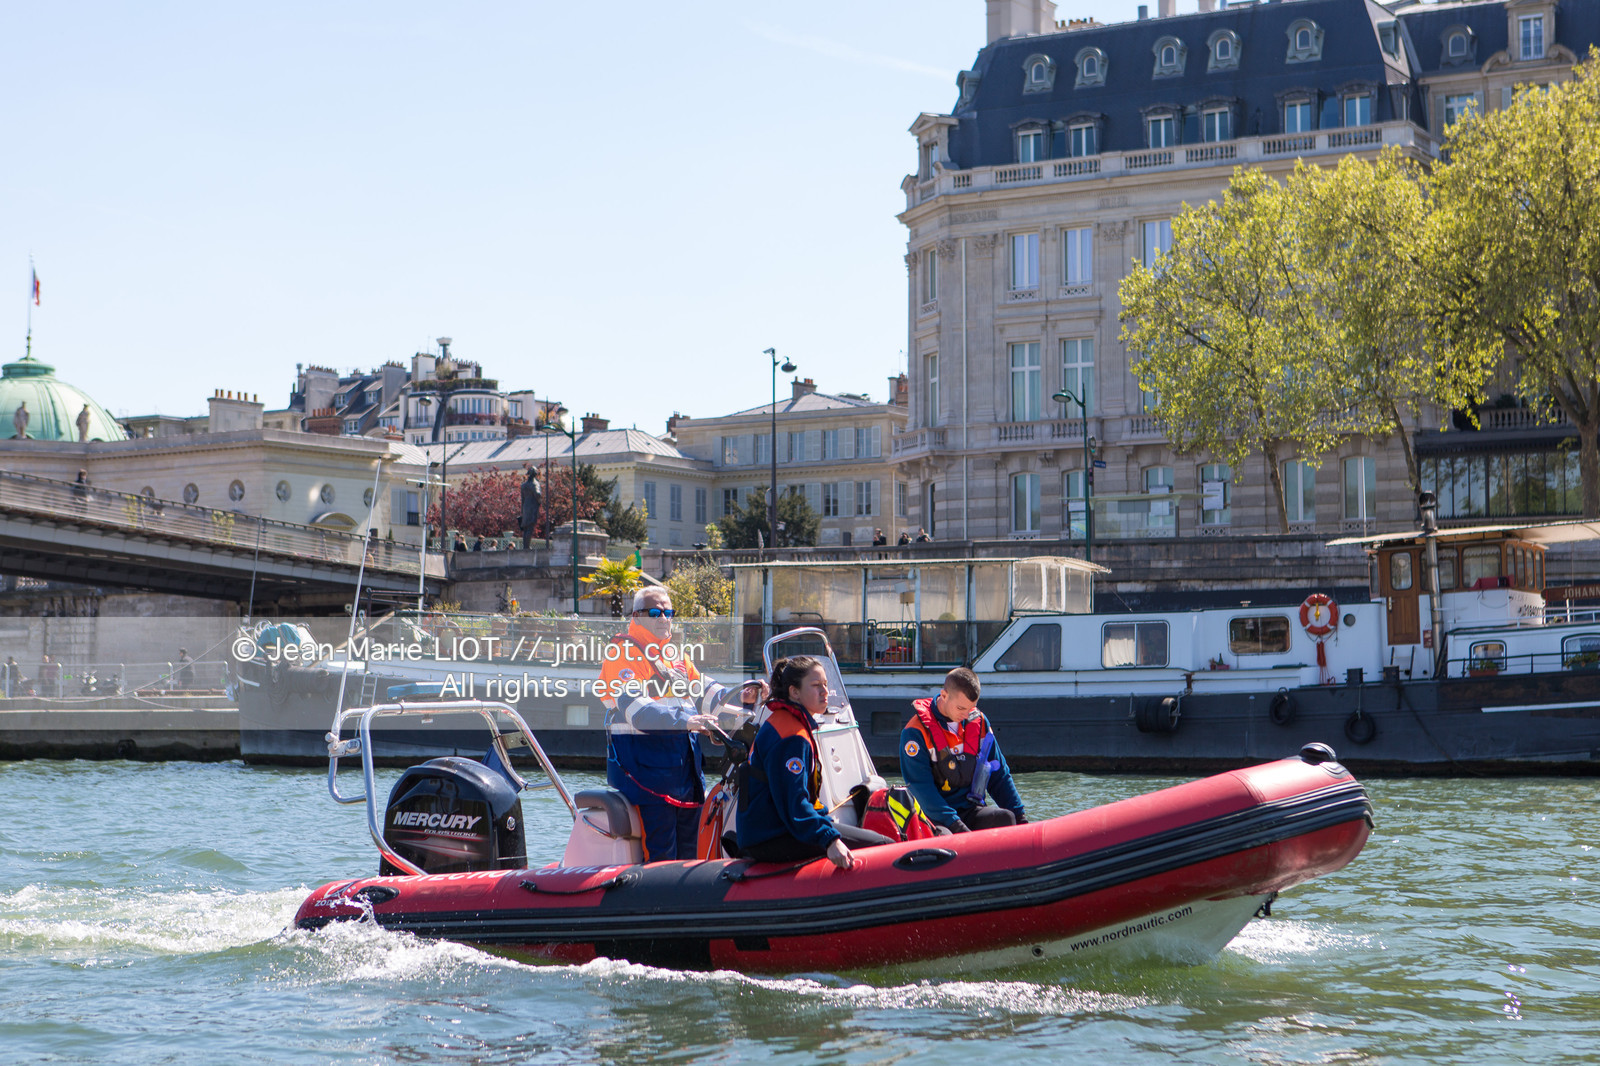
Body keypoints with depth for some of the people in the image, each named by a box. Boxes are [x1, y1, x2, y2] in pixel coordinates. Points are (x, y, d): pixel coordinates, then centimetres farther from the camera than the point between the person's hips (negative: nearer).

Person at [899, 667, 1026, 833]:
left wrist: (1019, 816, 7)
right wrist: (955, 825, -24)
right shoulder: (917, 732, -8)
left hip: (971, 811, 5)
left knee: (1005, 819, -28)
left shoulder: (979, 722, 10)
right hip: (934, 817, -5)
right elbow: (920, 788, -14)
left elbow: (999, 775, 17)